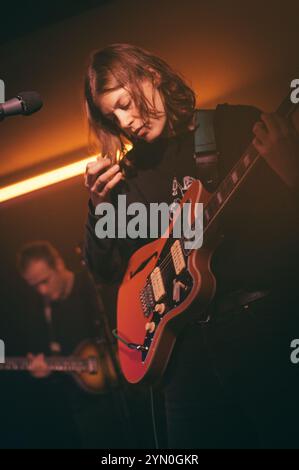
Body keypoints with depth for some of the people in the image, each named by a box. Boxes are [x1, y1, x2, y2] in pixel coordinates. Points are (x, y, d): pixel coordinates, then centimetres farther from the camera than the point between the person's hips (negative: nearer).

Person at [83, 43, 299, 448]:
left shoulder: (241, 126, -1)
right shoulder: (131, 173, 12)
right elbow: (105, 269, 12)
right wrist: (100, 206, -5)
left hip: (266, 318, -4)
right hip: (186, 338, 4)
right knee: (192, 438, 9)